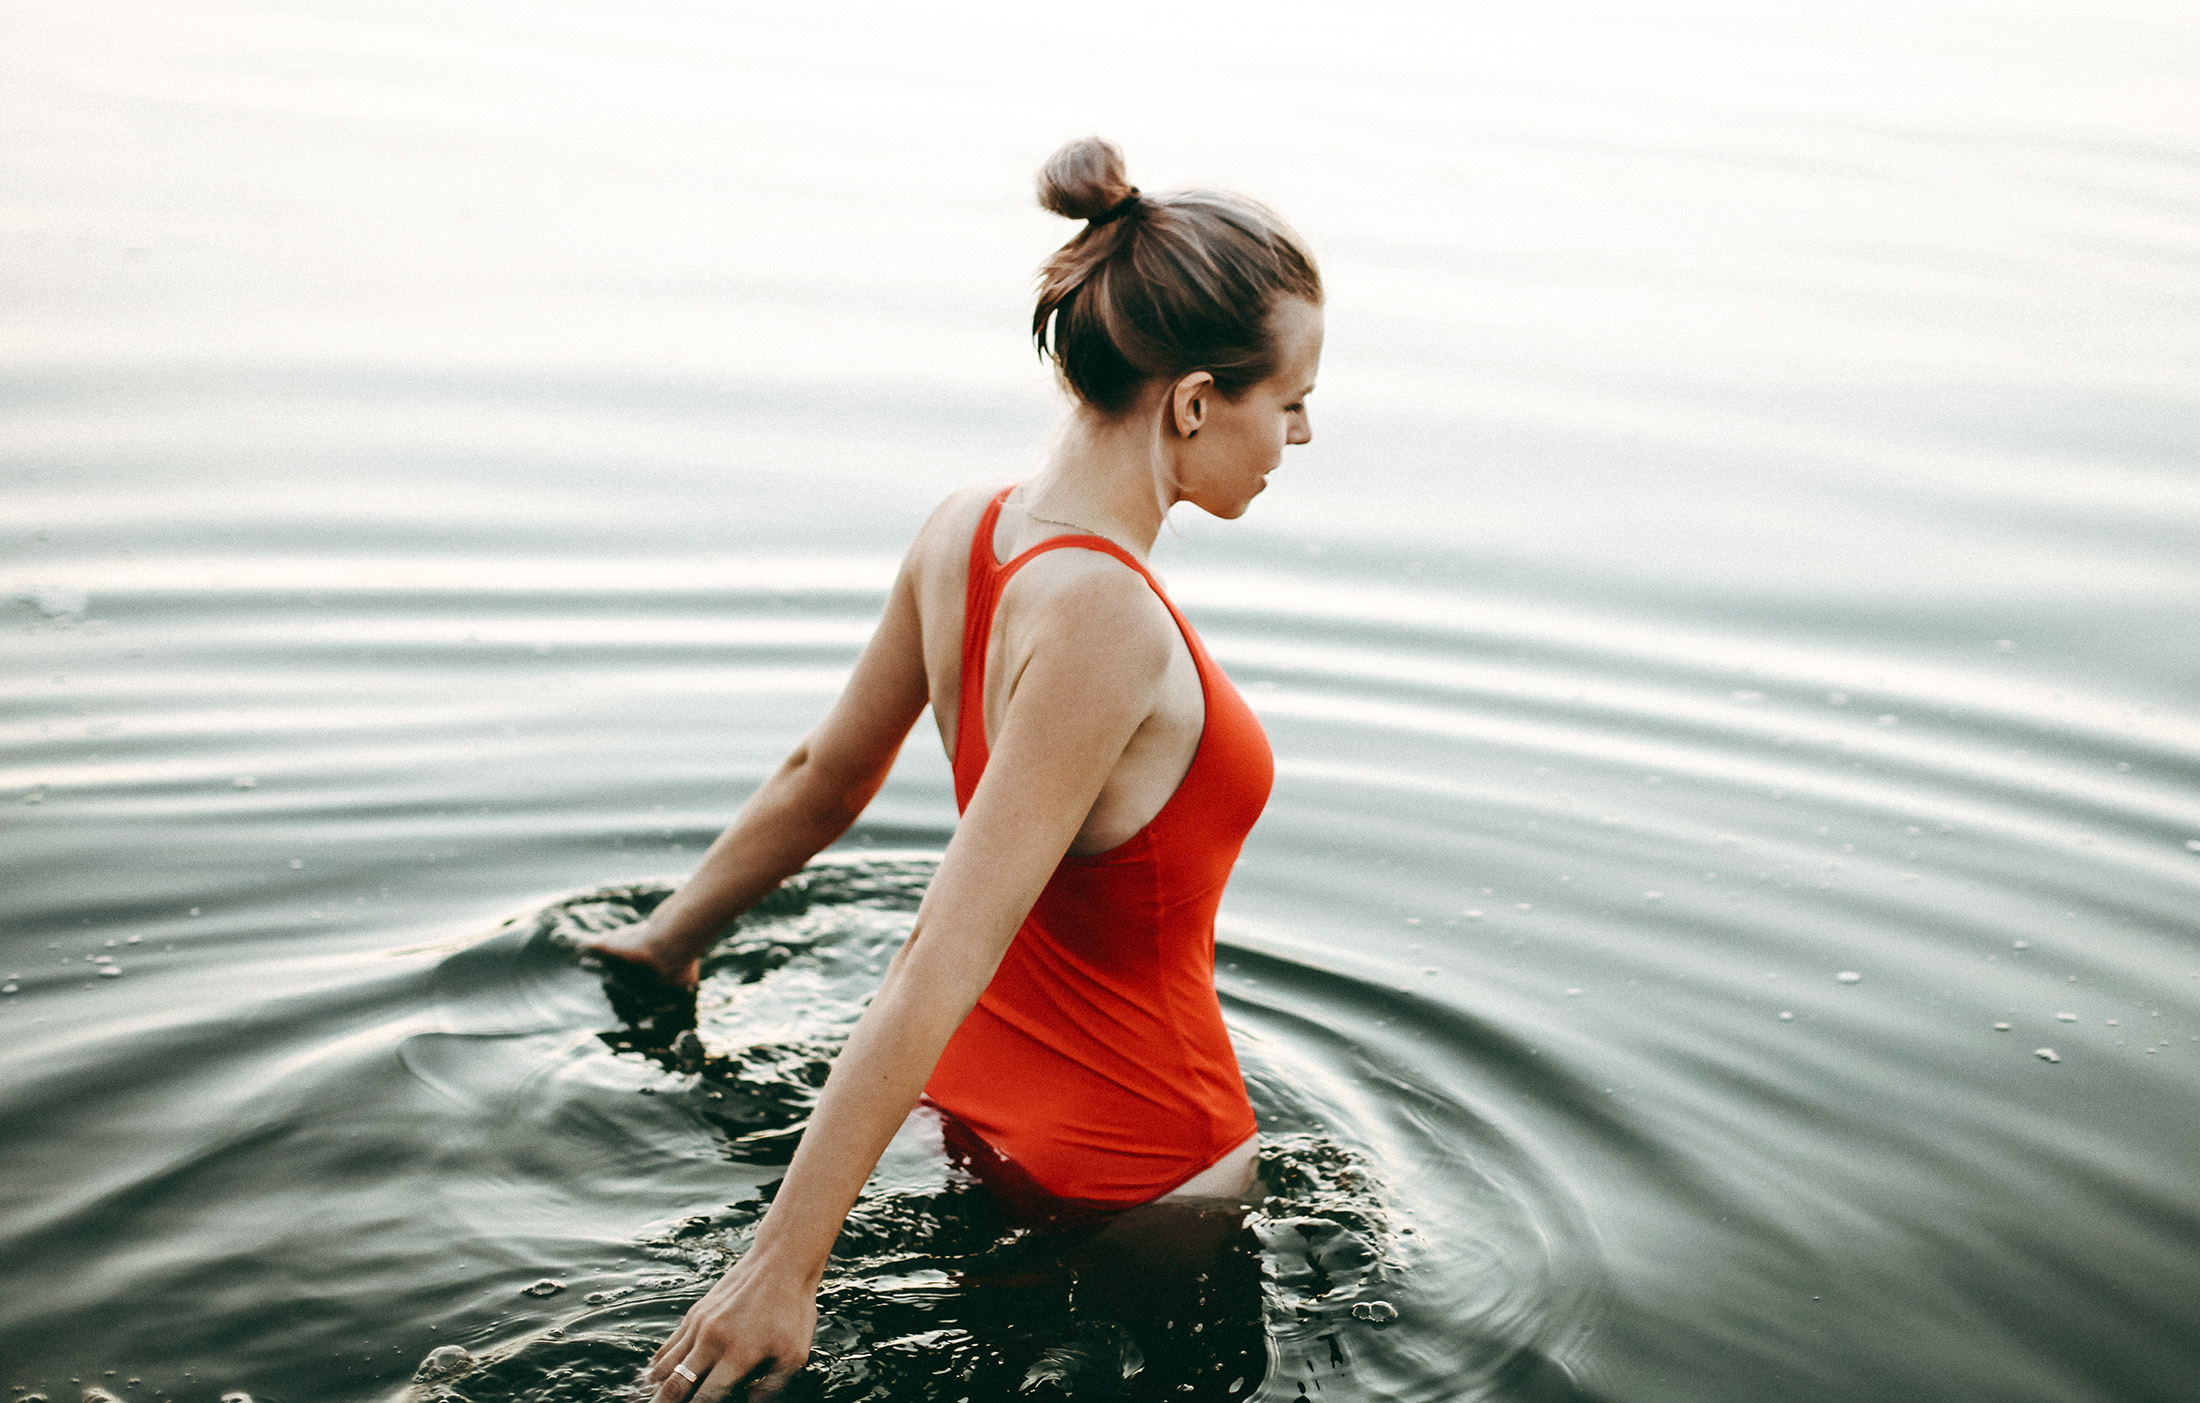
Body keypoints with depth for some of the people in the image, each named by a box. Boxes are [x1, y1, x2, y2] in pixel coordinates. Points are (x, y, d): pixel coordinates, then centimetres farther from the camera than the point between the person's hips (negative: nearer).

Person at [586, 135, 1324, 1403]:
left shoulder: (965, 528, -9)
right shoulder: (1104, 617, -34)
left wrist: (668, 942, 19)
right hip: (1135, 1148, -7)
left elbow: (823, 785, 4)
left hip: (987, 1089, 7)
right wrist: (784, 1268, -30)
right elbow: (940, 965, -34)